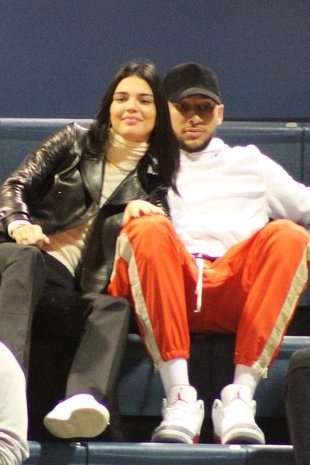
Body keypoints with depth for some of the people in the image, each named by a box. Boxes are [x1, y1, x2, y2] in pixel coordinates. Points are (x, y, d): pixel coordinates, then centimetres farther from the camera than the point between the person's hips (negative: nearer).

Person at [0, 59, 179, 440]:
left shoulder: (156, 175, 23)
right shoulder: (75, 142, 22)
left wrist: (148, 211, -8)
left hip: (83, 287, 1)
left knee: (115, 307, -36)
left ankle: (82, 400, -65)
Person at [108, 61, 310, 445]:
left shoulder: (251, 164, 35)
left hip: (236, 294, 1)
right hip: (168, 292, -1)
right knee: (149, 230, -35)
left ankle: (240, 396, -37)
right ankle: (179, 397, -41)